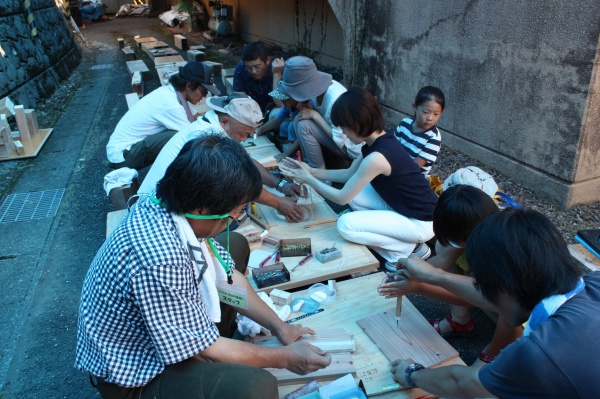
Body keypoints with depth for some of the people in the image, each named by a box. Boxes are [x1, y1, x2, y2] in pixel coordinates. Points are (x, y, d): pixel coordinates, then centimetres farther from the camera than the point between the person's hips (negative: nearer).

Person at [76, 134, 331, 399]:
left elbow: (226, 273, 1)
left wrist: (278, 326, 2)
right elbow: (202, 349, -25)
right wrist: (284, 358, -13)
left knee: (236, 244, 10)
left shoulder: (173, 203, -12)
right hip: (133, 377, -9)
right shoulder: (160, 258, -38)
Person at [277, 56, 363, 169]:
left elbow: (341, 141, -25)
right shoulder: (318, 87, -8)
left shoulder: (335, 99, -31)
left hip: (352, 150, -8)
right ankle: (308, 165, 3)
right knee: (300, 119, -5)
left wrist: (314, 115, -22)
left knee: (304, 125, -21)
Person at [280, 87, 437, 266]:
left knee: (346, 225, -16)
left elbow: (341, 198, -19)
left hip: (421, 222, -9)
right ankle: (402, 240, 8)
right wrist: (313, 172, 5)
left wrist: (308, 179, -7)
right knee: (353, 192, 3)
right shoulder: (381, 140, -2)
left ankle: (406, 250, 1)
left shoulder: (376, 157, -30)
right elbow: (349, 174, 11)